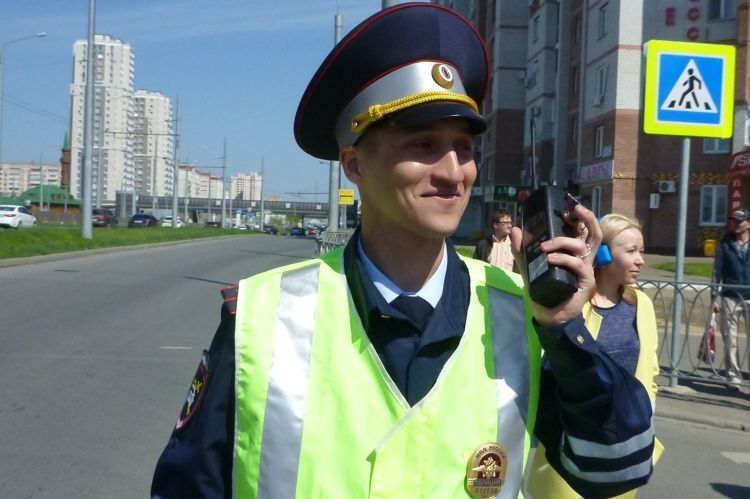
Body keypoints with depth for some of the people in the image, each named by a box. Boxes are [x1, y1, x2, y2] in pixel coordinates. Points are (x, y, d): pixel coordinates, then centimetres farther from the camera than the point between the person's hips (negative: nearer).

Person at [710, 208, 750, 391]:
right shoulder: (725, 244, 3)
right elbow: (717, 271, 4)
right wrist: (714, 296, 0)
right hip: (730, 297, 1)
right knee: (730, 339, 3)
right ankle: (733, 376, 11)